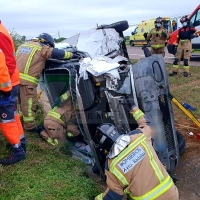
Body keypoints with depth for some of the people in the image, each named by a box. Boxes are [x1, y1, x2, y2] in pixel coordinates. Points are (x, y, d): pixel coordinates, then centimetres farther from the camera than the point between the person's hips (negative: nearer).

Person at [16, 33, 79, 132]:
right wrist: (71, 55, -3)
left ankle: (20, 122, 33)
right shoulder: (41, 48, -2)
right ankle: (30, 127, 11)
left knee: (23, 102, 21)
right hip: (27, 80, -8)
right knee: (29, 104, 2)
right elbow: (56, 53, -11)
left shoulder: (23, 45, 23)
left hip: (16, 77, 8)